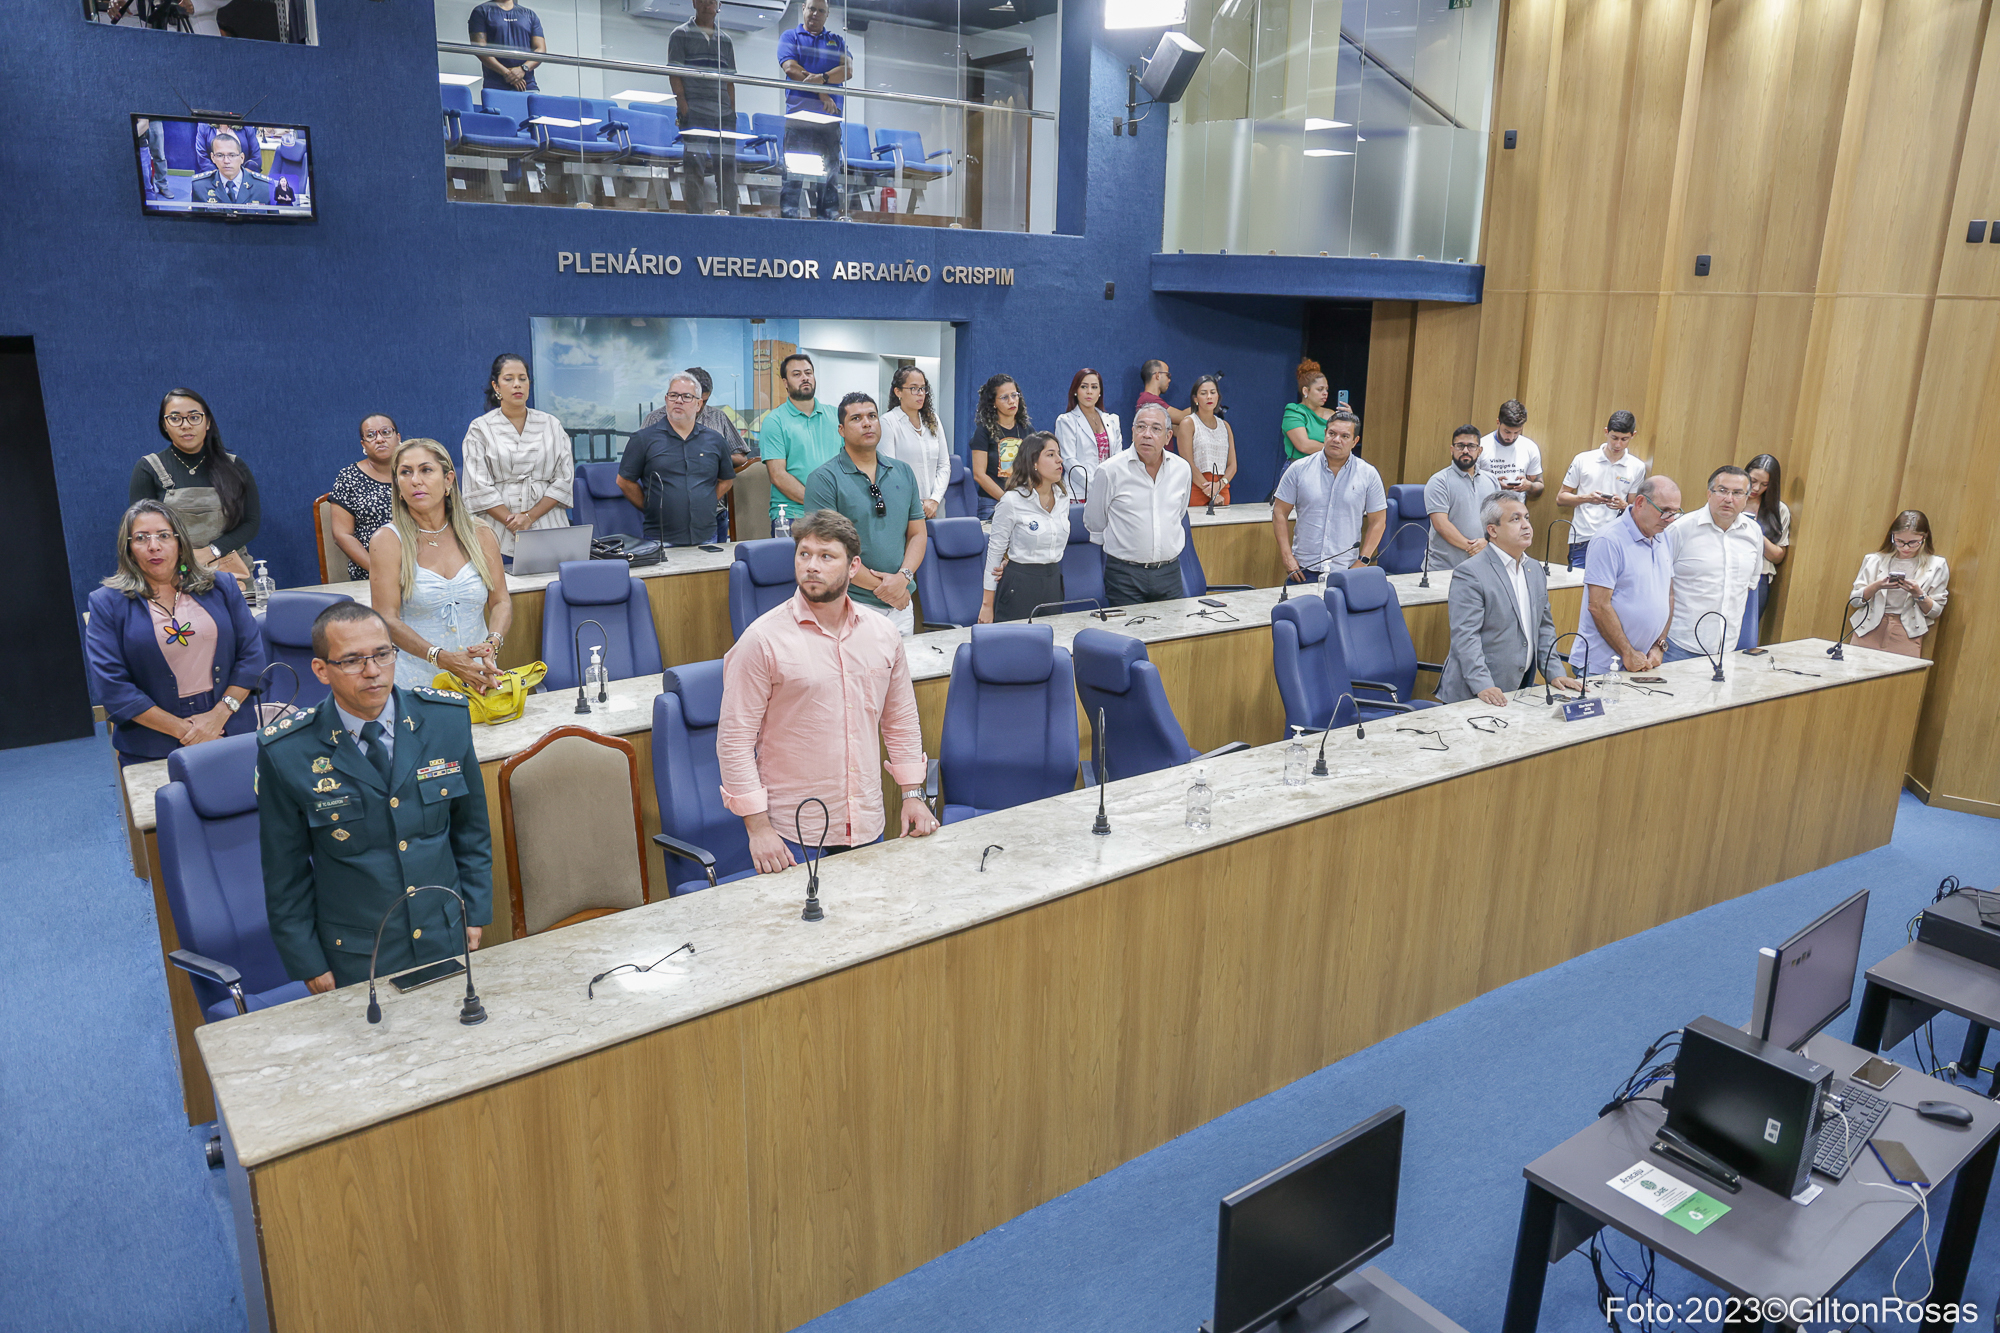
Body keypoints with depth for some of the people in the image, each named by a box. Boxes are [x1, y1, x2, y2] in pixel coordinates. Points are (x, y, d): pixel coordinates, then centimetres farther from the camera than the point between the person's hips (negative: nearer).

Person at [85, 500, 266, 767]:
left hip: (231, 734, 1)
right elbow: (113, 688, -1)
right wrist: (183, 730, -9)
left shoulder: (221, 587, 12)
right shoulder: (107, 603, 7)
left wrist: (219, 715, -6)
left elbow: (252, 653, 7)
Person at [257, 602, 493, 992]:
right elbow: (285, 872, -4)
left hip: (446, 941, 3)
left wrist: (475, 914, 4)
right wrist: (309, 965, -2)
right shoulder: (285, 753, -13)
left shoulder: (447, 718, -7)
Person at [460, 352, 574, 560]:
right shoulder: (480, 429, 5)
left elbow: (564, 480, 2)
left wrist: (530, 517, -9)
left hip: (548, 529, 1)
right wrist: (512, 522, -13)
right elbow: (479, 488, -2)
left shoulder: (551, 425, 10)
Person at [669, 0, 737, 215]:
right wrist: (684, 108, -12)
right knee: (694, 167, -7)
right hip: (694, 113, -4)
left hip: (723, 114, 4)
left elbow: (730, 81, 17)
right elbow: (674, 75, -1)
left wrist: (732, 112, 7)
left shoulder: (725, 40, 18)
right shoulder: (680, 35, 6)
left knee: (727, 167, 2)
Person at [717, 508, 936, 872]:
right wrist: (757, 828, -13)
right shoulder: (763, 639, -10)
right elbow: (735, 739, -9)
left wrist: (912, 795, 11)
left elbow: (901, 720, 16)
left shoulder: (883, 634, 4)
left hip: (867, 826, 4)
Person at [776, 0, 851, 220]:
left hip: (829, 116, 2)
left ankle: (829, 217, -3)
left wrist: (823, 78, -13)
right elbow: (791, 68, -2)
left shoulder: (837, 41, 21)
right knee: (793, 169, -9)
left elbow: (848, 70, 4)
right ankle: (788, 215, -9)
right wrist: (820, 92, -10)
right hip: (798, 111, -2)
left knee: (830, 171, -3)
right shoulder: (790, 36, 15)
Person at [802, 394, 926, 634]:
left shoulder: (903, 472, 11)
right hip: (851, 605, -5)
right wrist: (880, 586, -13)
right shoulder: (824, 479, -6)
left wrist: (903, 577, -9)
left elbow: (917, 534, 11)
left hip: (901, 604, 5)